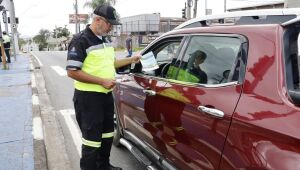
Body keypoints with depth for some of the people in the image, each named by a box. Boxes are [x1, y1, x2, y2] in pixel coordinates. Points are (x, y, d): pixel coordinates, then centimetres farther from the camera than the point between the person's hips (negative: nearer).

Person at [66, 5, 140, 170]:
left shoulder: (104, 39, 10)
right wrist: (102, 81, -22)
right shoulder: (80, 40, -16)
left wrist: (130, 60, 12)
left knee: (107, 133, 19)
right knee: (92, 138, 0)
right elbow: (72, 71, -21)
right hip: (88, 97, -8)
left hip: (106, 94, 9)